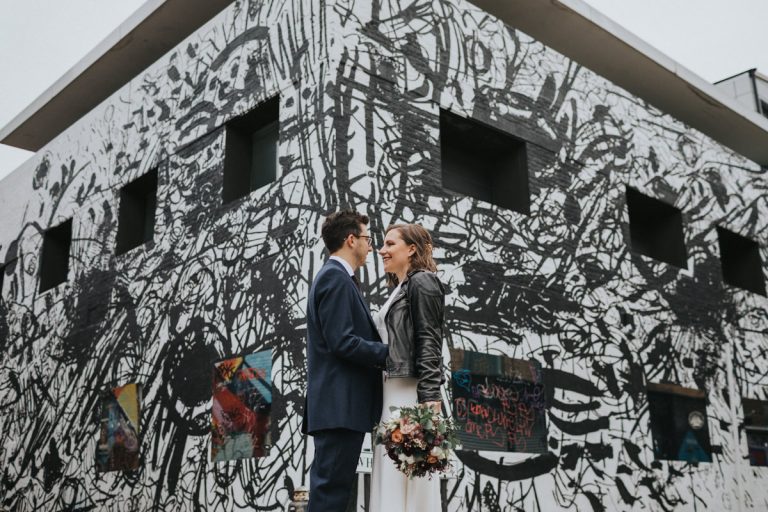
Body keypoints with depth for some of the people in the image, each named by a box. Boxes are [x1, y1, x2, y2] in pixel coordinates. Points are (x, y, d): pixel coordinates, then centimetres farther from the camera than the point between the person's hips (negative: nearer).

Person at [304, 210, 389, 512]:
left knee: (331, 486, 13)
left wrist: (382, 351, 9)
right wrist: (390, 353, -10)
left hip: (339, 404, 10)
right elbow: (342, 342, -20)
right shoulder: (335, 277, -11)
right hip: (340, 404, -10)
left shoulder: (334, 277, 20)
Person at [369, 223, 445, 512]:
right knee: (391, 478, 9)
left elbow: (429, 342, -14)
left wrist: (430, 398, -22)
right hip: (393, 391, 9)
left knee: (408, 476, -8)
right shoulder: (400, 289, 22)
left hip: (411, 391, -9)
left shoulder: (422, 282, -4)